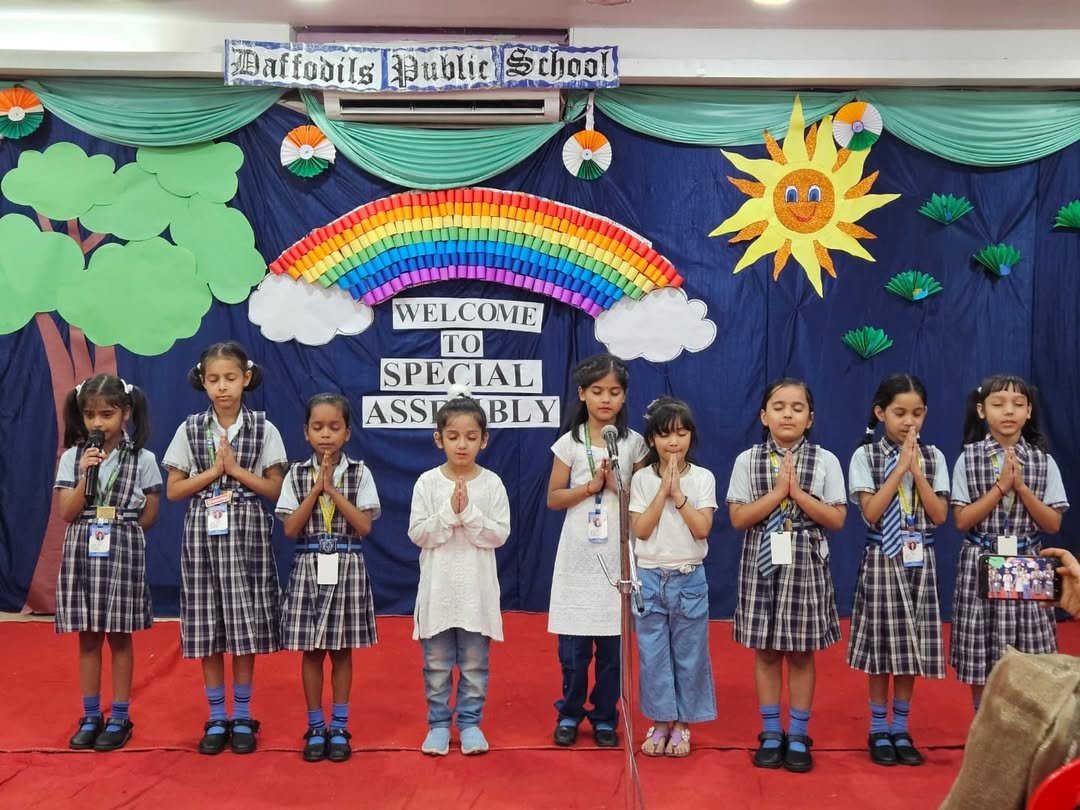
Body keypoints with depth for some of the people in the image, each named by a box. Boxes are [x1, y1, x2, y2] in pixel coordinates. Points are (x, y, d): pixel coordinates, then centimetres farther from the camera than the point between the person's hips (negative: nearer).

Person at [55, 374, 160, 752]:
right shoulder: (73, 457, 1)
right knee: (87, 638, 7)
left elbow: (149, 515, 2)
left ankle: (120, 718, 13)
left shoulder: (142, 459, -3)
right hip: (82, 554, 2)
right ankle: (91, 717, 17)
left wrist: (117, 529, 0)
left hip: (122, 554, -2)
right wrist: (86, 474, -15)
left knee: (120, 636, 4)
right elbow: (67, 513, -5)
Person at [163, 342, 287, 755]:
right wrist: (214, 470, -10)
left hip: (246, 535, -1)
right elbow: (173, 491, 1)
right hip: (203, 535, 1)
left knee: (245, 626, 2)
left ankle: (242, 717, 15)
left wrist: (235, 469, -12)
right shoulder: (189, 429, 2)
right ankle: (216, 718, 16)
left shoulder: (264, 429, -1)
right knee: (207, 628, 4)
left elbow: (276, 489, -3)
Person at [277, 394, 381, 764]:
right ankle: (315, 728, 16)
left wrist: (332, 489, -16)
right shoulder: (296, 474, 1)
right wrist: (316, 489, -14)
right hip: (309, 569, 1)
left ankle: (339, 728, 17)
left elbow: (364, 526, -10)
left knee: (342, 650, 6)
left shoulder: (359, 473, -1)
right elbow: (291, 529, -6)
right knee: (312, 651, 5)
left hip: (347, 569, -1)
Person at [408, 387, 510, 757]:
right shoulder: (427, 483, -4)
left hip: (477, 589, 0)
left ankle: (470, 722, 22)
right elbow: (417, 533, -8)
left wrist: (469, 512, -18)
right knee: (437, 663, 9)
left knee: (474, 663, 9)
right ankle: (438, 723, 21)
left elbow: (500, 534, -7)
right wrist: (449, 512, -19)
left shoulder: (492, 484, -3)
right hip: (438, 587, 0)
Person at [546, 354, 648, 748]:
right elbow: (553, 498, 1)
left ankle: (604, 716, 20)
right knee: (573, 646, 2)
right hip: (579, 558, -1)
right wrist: (590, 486, -13)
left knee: (613, 645, 5)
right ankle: (569, 714, 19)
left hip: (619, 557, 1)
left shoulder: (634, 443, 3)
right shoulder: (569, 443, 0)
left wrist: (617, 486, -11)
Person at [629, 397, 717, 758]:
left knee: (689, 655, 6)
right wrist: (663, 489, -14)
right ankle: (659, 724, 18)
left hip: (689, 579, 0)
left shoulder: (702, 478, -2)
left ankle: (681, 725, 19)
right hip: (650, 578, 0)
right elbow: (640, 530, -10)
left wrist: (678, 493, -16)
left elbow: (702, 529, -12)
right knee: (653, 655, 5)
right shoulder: (642, 478, -1)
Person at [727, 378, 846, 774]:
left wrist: (798, 492, -15)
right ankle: (771, 733, 18)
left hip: (806, 565, 0)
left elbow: (837, 519, -5)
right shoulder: (747, 460, -1)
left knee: (801, 652, 6)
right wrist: (777, 492, -16)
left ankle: (798, 736, 17)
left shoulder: (825, 461, -1)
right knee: (766, 651, 7)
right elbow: (738, 518, -6)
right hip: (762, 565, 0)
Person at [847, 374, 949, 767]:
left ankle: (901, 730, 19)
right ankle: (879, 731, 15)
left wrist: (916, 470, -12)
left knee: (911, 647, 7)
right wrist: (900, 467, -16)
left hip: (919, 561, 3)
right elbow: (870, 512, -14)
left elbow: (939, 515, -3)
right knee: (883, 647, 3)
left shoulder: (932, 456, 3)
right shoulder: (866, 455, -6)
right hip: (882, 559, -3)